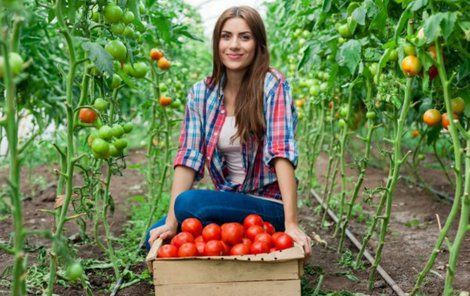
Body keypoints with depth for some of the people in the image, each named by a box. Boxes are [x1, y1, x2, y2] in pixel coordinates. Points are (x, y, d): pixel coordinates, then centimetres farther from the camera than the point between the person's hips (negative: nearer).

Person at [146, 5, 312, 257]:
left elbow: (281, 152, -21)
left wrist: (291, 224, -28)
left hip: (269, 207, -5)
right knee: (157, 238, -9)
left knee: (188, 203, -26)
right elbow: (188, 157, -6)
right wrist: (171, 221, -15)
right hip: (227, 202, 5)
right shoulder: (200, 93, 1)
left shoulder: (273, 86, -12)